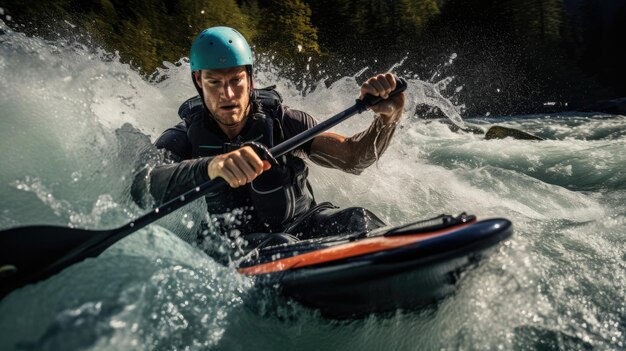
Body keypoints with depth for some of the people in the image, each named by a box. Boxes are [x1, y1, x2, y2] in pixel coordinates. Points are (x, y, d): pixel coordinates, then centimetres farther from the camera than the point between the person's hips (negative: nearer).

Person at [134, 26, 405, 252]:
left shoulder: (281, 121, -7)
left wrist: (387, 119, -34)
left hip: (299, 228, 1)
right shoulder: (183, 139, -8)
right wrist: (210, 167, -48)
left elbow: (353, 158, -13)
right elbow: (143, 187, -29)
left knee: (356, 221, -25)